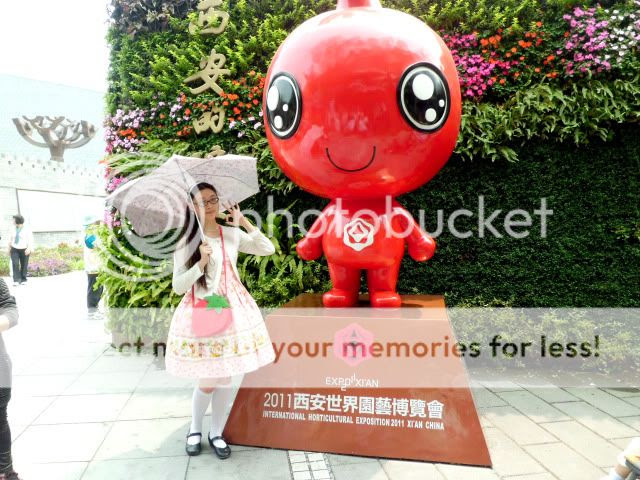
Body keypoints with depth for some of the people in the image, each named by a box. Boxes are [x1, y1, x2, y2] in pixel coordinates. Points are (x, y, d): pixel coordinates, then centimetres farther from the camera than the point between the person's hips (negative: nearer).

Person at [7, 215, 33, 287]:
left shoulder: (27, 230, -8)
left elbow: (30, 240, -14)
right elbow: (10, 239, 16)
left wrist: (29, 249, -26)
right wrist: (9, 248, 18)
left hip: (24, 250, -3)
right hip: (14, 250, 3)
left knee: (24, 265, 4)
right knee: (15, 264, -13)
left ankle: (23, 279, 19)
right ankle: (16, 281, -16)